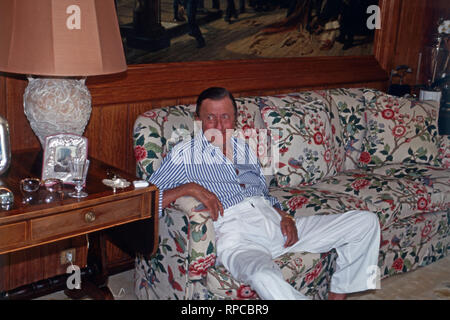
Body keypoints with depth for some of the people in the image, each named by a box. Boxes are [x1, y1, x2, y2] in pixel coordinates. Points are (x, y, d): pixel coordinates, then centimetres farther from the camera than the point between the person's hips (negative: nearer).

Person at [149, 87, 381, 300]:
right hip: (236, 235, -6)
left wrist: (284, 217, 8)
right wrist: (189, 188, -14)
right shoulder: (185, 154, 9)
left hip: (273, 221, 7)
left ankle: (337, 294, 4)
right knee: (264, 277, -44)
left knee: (366, 221, -1)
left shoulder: (244, 149, 26)